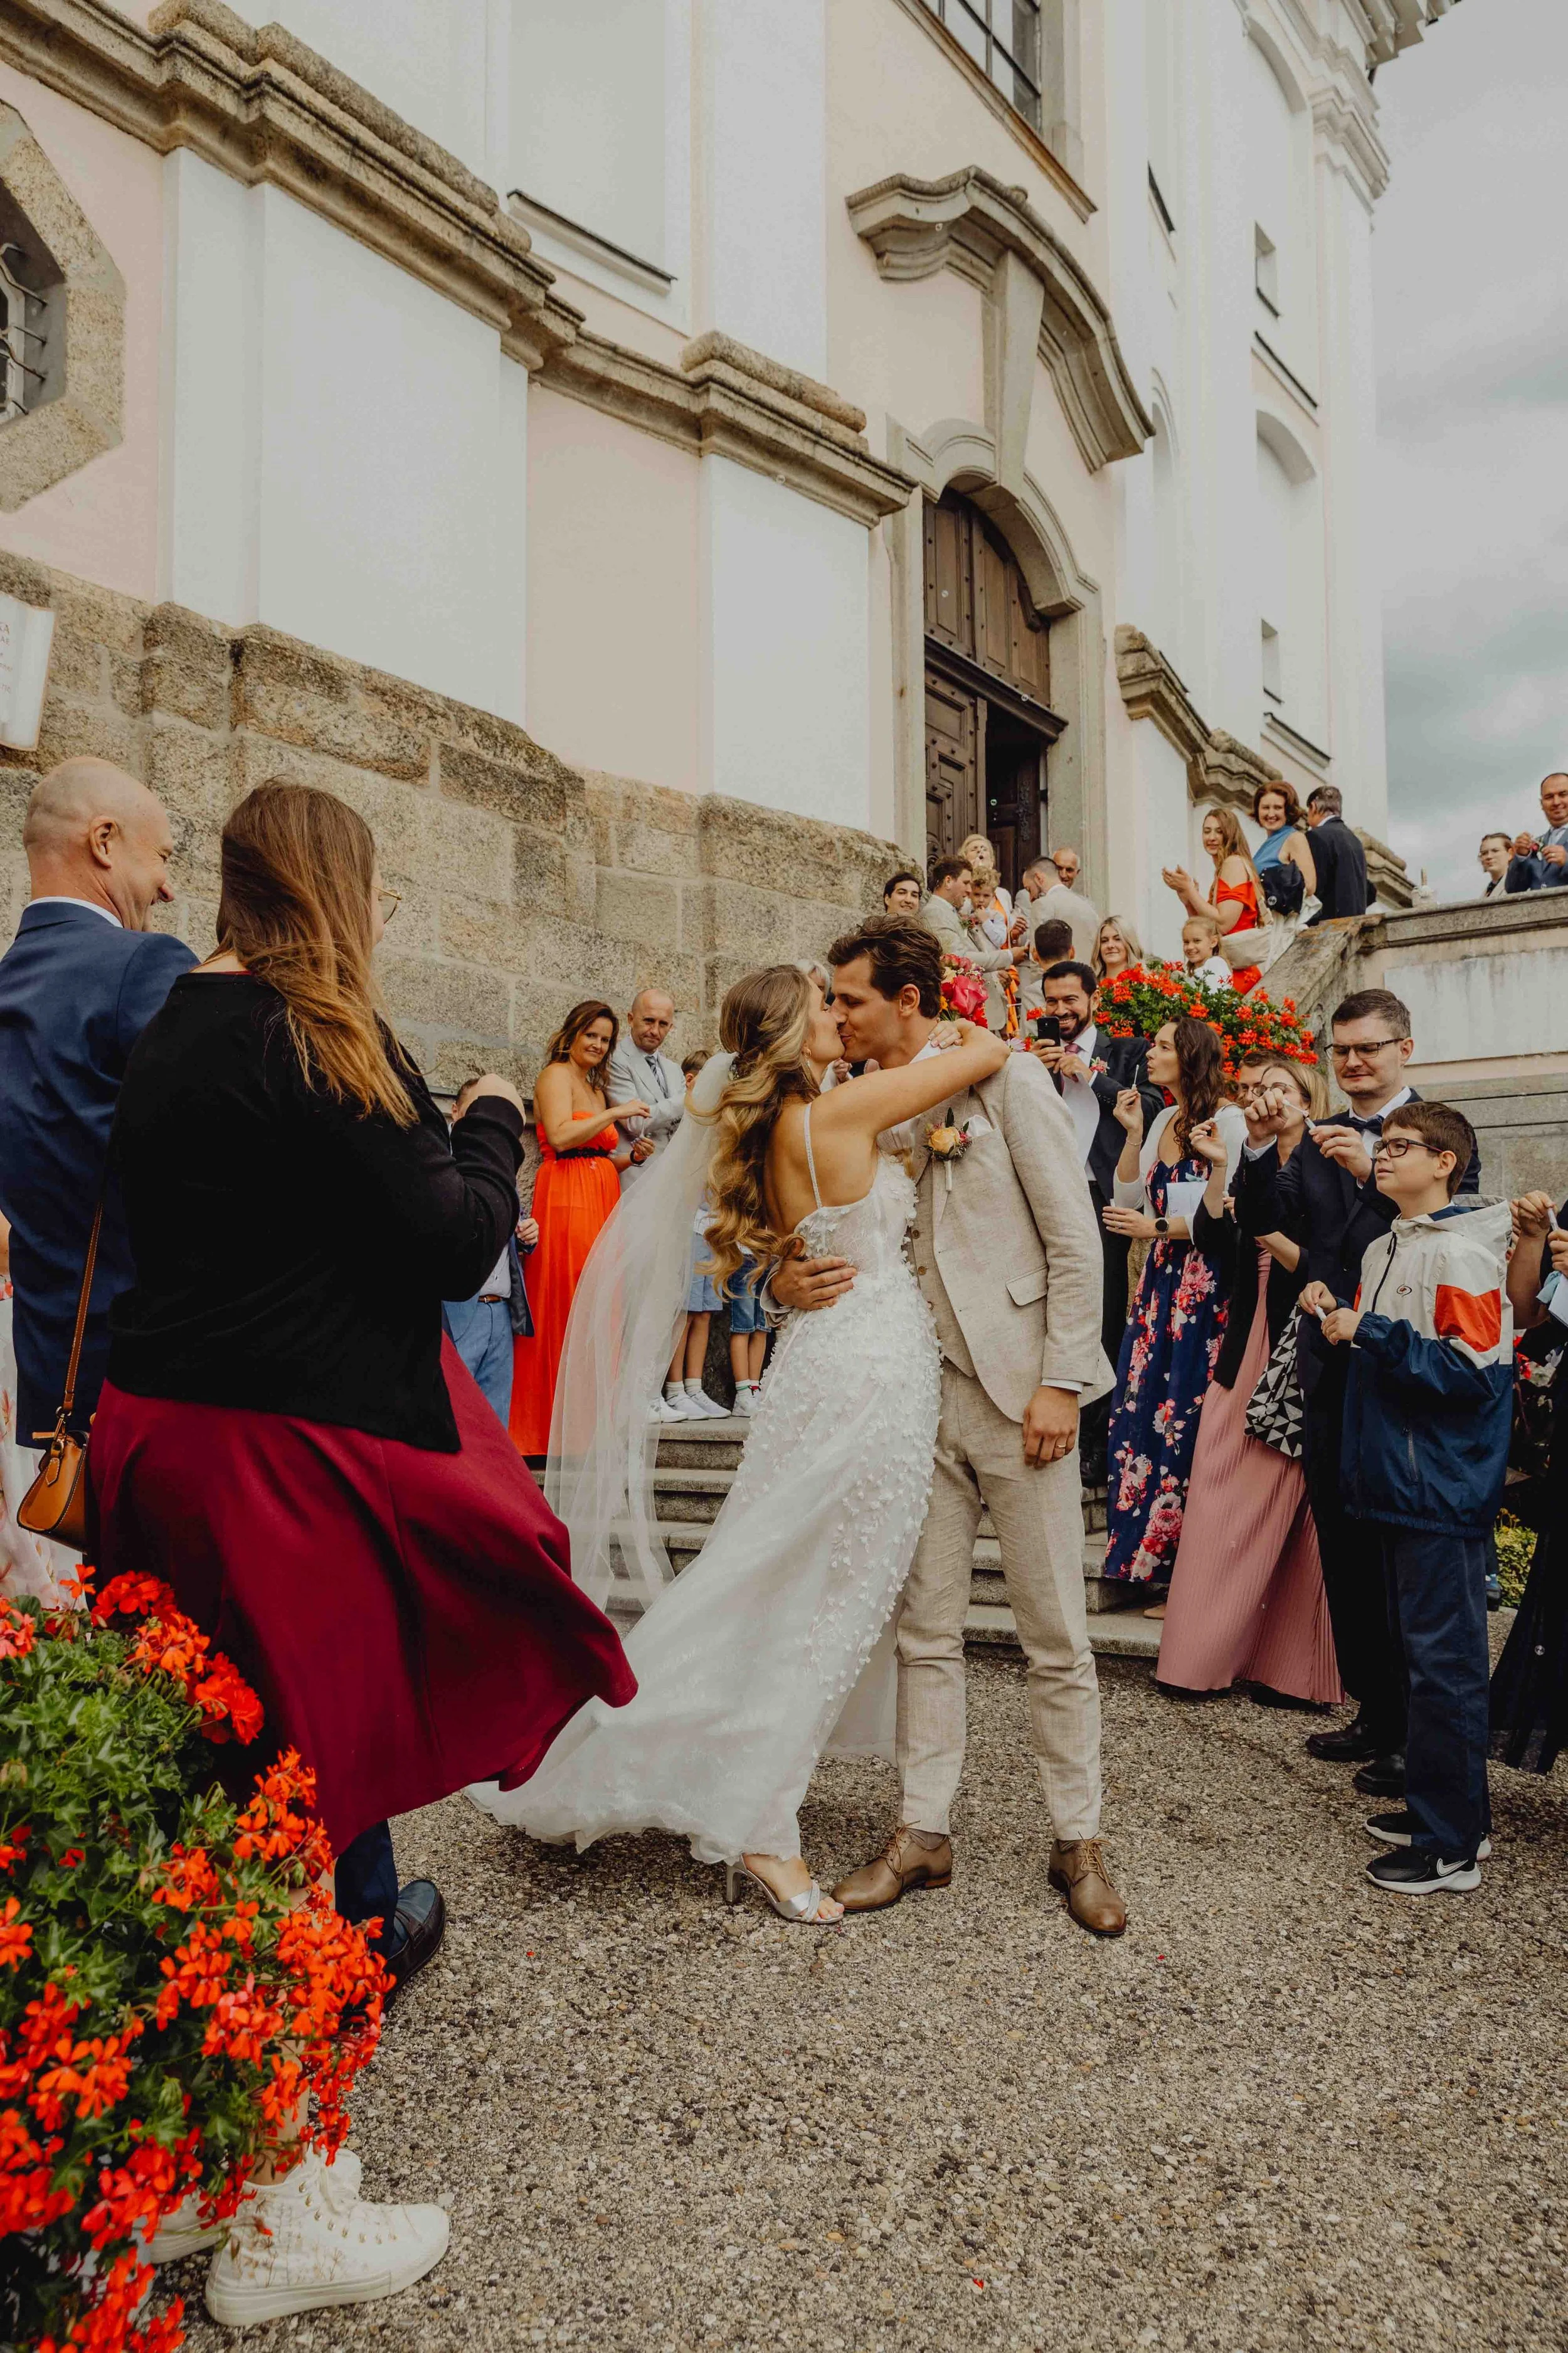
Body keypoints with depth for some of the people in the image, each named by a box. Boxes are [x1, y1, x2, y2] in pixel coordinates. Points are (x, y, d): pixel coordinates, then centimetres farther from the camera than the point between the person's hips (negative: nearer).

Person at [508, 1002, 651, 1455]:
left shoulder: (597, 1087, 25)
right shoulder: (556, 1075, -2)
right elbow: (560, 1135, -18)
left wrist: (629, 1158, 7)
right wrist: (616, 1113, -13)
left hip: (601, 1197, 8)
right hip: (566, 1198, -8)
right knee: (566, 1302, -9)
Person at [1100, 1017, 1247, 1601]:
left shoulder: (1226, 1121, -9)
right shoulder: (1163, 1120, 15)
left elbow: (1224, 1217, -13)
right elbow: (1128, 1199, 12)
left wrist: (1156, 1228, -11)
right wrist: (1133, 1134, 5)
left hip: (1205, 1284, -8)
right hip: (1163, 1280, 8)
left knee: (1189, 1420, -5)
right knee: (1144, 1414, 6)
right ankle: (1155, 1559, 17)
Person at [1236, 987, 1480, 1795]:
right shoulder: (1317, 1142, 12)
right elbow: (1261, 1223, 2)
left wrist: (1373, 1174, -29)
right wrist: (1262, 1148, -13)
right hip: (1330, 1372, 6)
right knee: (1345, 1554, 14)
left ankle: (1415, 1737, 15)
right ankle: (1373, 1716, 28)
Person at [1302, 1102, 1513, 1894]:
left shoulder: (1463, 1252, -14)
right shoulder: (1382, 1250, 13)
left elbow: (1476, 1371, -21)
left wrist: (1371, 1332, -21)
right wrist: (1336, 1318, 5)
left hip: (1442, 1492, -9)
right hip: (1394, 1480, 9)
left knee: (1443, 1659, -2)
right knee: (1416, 1651, 17)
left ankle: (1452, 1846, 9)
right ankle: (1438, 1808, 30)